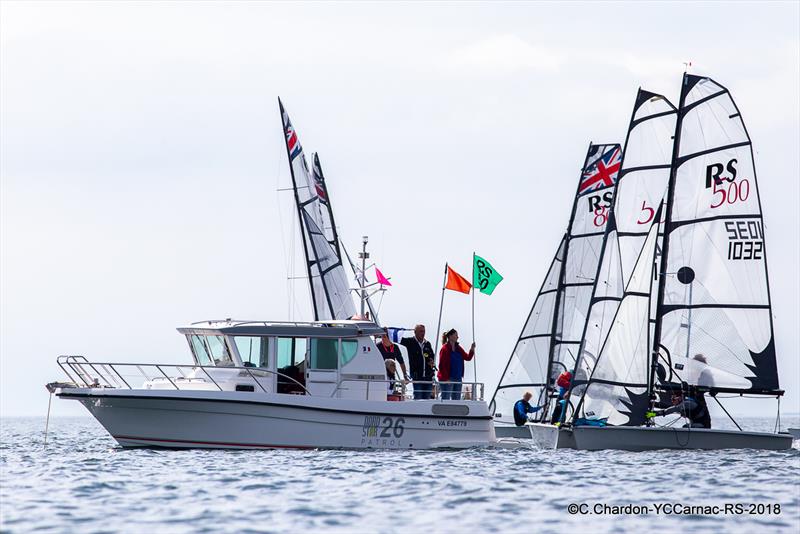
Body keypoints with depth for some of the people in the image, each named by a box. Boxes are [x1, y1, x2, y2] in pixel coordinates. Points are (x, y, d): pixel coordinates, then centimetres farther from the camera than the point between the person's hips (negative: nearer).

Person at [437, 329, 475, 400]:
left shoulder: (458, 348, 13)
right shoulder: (445, 349, -9)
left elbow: (467, 358, 10)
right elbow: (441, 365, -12)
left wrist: (472, 349, -7)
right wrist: (446, 378, -17)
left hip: (458, 378, 8)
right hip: (448, 379, -8)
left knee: (457, 399, 8)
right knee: (446, 400, -7)